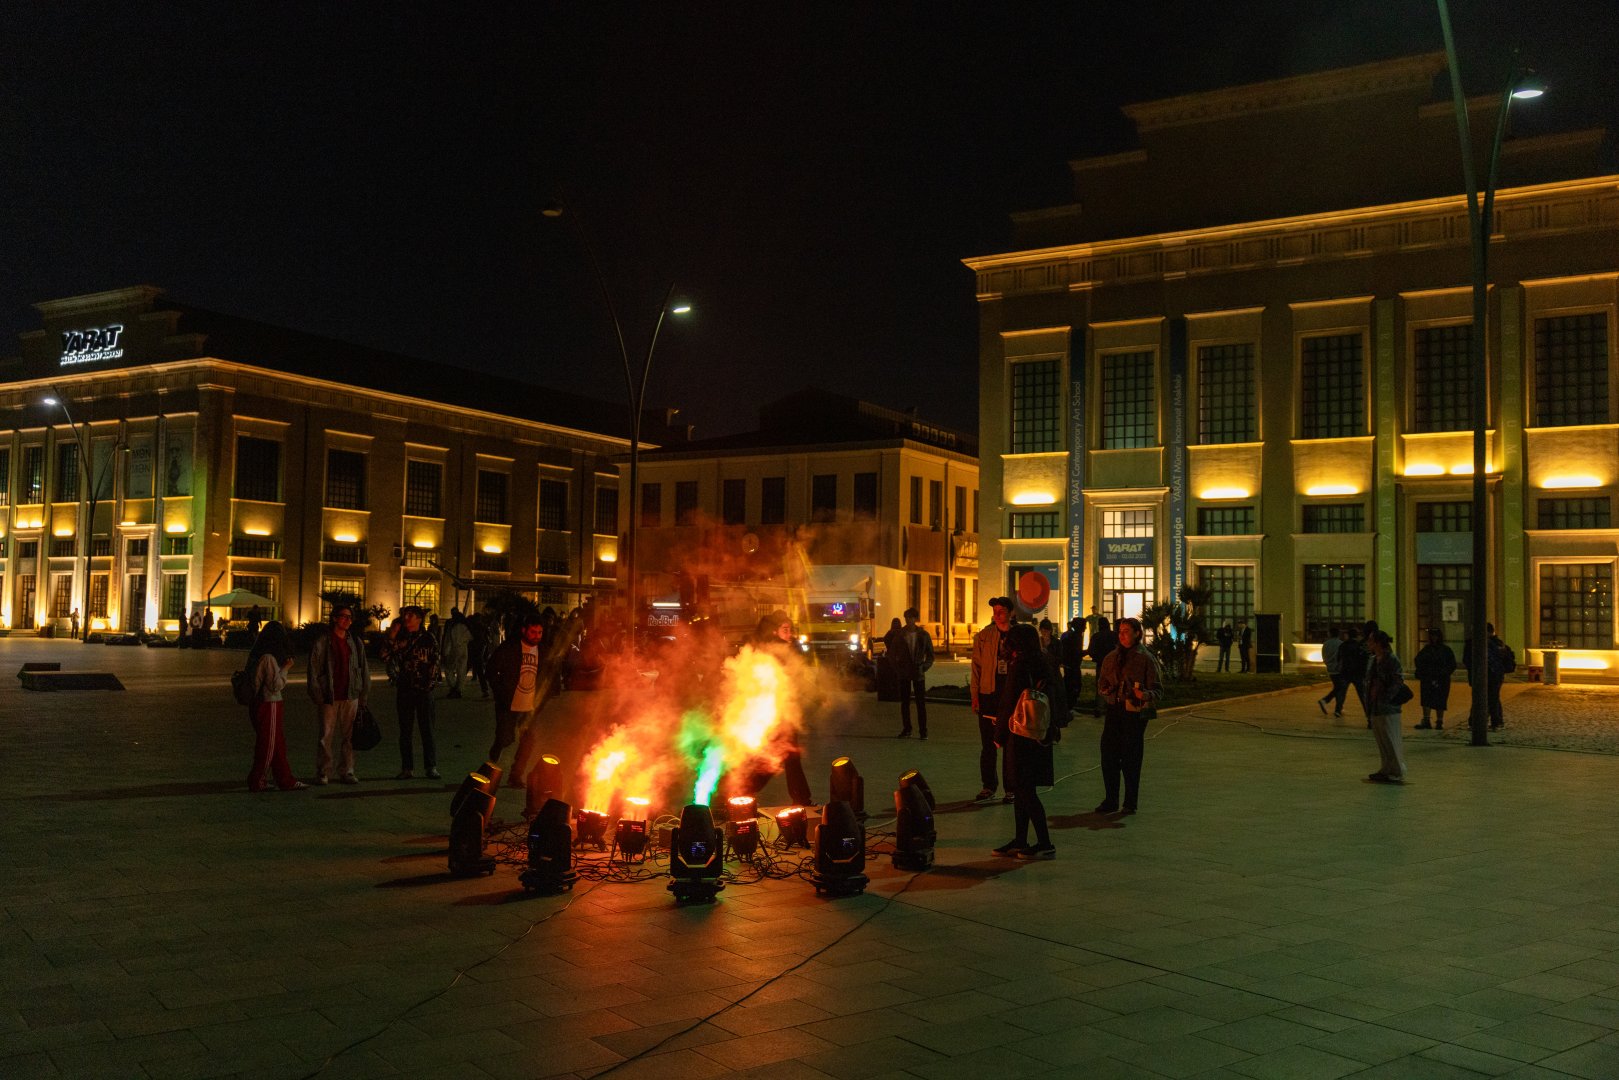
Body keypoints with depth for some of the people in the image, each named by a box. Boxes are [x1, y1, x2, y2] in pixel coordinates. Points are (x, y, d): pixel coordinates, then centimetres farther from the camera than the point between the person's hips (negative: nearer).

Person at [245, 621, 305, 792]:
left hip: (260, 705, 9)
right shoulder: (269, 658, -18)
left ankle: (286, 781, 17)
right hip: (269, 706, -9)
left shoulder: (258, 656, 10)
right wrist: (285, 668, -9)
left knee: (278, 745, 13)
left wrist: (283, 668, 13)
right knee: (268, 745, 2)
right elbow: (276, 685, -18)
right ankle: (256, 782, 10)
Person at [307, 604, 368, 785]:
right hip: (328, 697, -3)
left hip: (350, 696, 3)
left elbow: (364, 670, 14)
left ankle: (346, 772, 12)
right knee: (325, 736, 0)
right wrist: (317, 695, -9)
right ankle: (323, 773, 9)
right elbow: (313, 670, -3)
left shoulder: (356, 643, 10)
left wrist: (362, 696, 9)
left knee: (348, 736, 5)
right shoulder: (323, 641, -2)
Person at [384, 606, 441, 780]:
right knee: (405, 731, 6)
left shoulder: (429, 639, 2)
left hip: (424, 689, -3)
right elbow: (386, 655, -4)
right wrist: (392, 635, -8)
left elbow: (434, 663, 2)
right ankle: (407, 768, 12)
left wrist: (429, 684, -5)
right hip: (404, 690, 3)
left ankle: (431, 767, 3)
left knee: (427, 729, -1)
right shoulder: (399, 638, 10)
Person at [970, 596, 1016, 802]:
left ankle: (1011, 788, 15)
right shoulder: (983, 636, 2)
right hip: (988, 695, 1)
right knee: (988, 744, 7)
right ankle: (988, 786, 19)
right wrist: (975, 695, -3)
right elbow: (976, 667, 3)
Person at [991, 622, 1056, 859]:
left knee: (1024, 790, -2)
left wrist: (999, 735, -6)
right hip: (1038, 735, 8)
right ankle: (1020, 842, 19)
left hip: (1020, 736, -8)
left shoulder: (1020, 666, -16)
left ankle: (1045, 844, -1)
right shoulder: (1042, 666, 8)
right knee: (1022, 790, 14)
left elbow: (1009, 703, -15)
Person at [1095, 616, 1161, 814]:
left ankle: (1130, 802, 15)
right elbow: (1101, 682, 23)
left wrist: (1146, 695, -25)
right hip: (1113, 711, 5)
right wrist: (1104, 690, 0)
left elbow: (1157, 688, -4)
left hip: (1135, 714, -4)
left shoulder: (1146, 659, -2)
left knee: (1131, 758, 3)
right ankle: (1110, 800, 14)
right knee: (1108, 755, 3)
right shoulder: (1111, 658, 13)